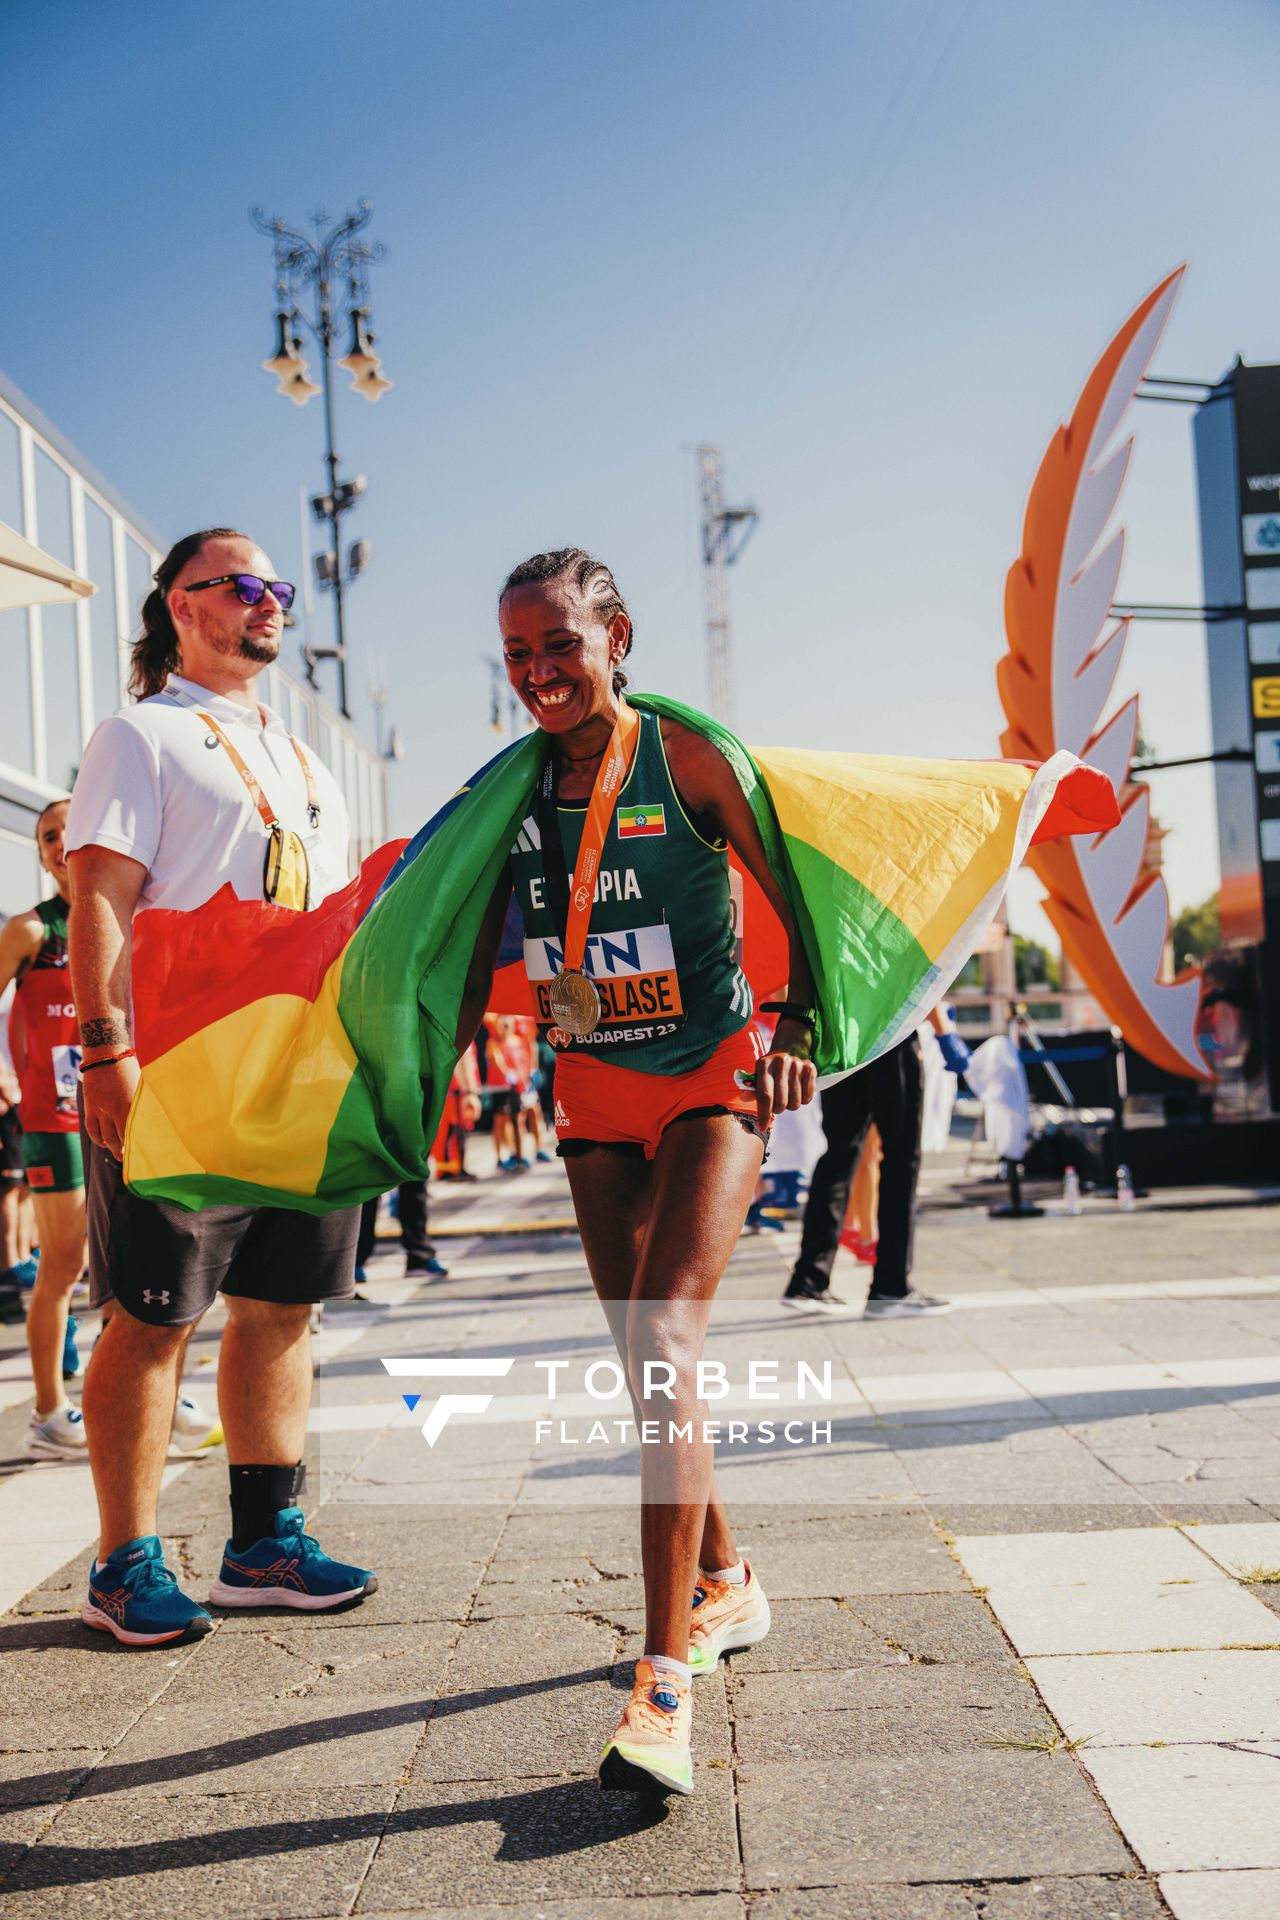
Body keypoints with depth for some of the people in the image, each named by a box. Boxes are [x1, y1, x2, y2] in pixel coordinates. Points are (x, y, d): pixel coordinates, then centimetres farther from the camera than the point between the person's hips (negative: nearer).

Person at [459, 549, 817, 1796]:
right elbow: (478, 957, 14)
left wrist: (800, 1029, -20)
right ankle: (724, 1587, 34)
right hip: (595, 1095, 6)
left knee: (666, 1346, -20)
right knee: (647, 1368, 12)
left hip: (711, 1081, -5)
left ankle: (665, 1687, -20)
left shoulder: (685, 759, -9)